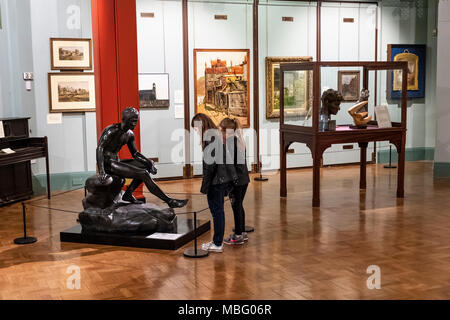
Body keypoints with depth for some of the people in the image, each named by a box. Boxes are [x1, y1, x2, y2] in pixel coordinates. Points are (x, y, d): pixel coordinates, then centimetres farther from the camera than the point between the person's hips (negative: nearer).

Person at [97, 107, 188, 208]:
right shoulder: (112, 130, -16)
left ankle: (128, 194, 0)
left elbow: (135, 153, 18)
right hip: (107, 163, -9)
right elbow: (99, 148, -25)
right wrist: (101, 172, -36)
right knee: (143, 174, -19)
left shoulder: (130, 135, 10)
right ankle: (169, 201, -17)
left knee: (146, 166, 5)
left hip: (116, 161, 9)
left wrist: (149, 162, 0)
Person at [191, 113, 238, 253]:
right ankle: (217, 241, 25)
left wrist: (204, 186, -15)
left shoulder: (210, 138, -15)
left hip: (216, 180, -9)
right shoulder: (217, 135, 14)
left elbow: (210, 164, -19)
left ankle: (217, 244, 7)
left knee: (217, 211, -1)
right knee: (218, 210, 16)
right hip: (223, 179, 9)